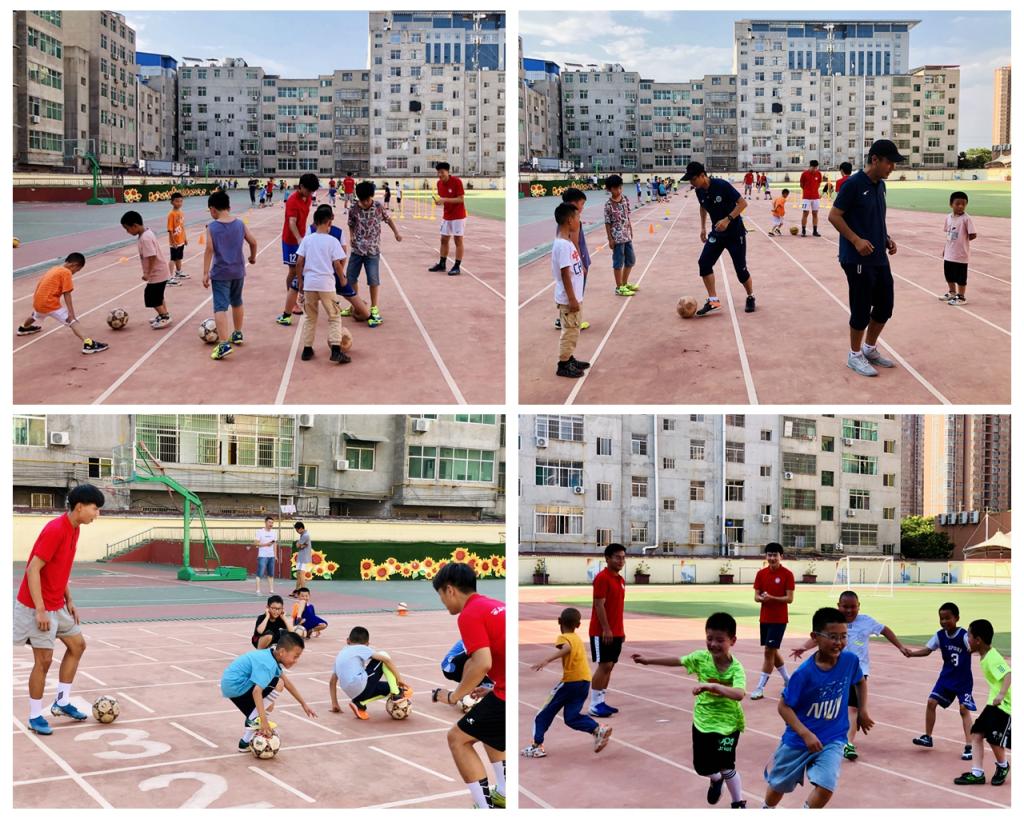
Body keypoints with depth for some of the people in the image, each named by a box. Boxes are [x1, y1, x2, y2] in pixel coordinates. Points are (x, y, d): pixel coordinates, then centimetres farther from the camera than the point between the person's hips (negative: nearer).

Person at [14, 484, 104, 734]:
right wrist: (40, 610, -24)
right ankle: (35, 717, 8)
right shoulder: (55, 530, -23)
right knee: (44, 659, -4)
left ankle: (61, 702, 23)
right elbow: (33, 569, -24)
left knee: (77, 645, 14)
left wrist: (69, 601, 13)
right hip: (38, 607, -10)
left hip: (57, 606, 10)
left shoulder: (75, 529, 6)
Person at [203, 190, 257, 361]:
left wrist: (205, 273, -13)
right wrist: (253, 257, 24)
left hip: (220, 273, -5)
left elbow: (209, 250, -16)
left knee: (220, 307, -8)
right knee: (237, 302, 24)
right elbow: (253, 242, 4)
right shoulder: (240, 223, 0)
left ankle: (224, 344, -19)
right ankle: (237, 335, 39)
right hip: (238, 271, 5)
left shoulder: (212, 227, -11)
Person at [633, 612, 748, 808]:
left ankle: (739, 803, 19)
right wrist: (648, 660, 11)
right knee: (702, 767, 15)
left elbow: (739, 694, -42)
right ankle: (716, 780, 50)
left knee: (726, 767, -6)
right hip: (703, 721, 4)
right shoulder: (701, 657, -11)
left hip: (727, 724, -4)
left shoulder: (736, 668, -24)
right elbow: (677, 661, 5)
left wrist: (712, 685, -54)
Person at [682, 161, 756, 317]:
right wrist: (703, 227, 16)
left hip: (735, 233, -6)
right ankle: (713, 301, -5)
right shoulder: (699, 192, -4)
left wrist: (728, 219, -31)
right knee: (704, 263, -11)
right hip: (717, 233, 6)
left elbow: (742, 203, -21)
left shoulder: (722, 185, -23)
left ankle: (751, 298, 25)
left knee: (740, 269, 0)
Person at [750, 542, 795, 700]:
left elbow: (789, 598, -12)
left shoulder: (787, 574, -9)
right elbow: (756, 597, 4)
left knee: (769, 651, -8)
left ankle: (760, 688, -4)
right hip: (765, 618, 5)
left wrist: (772, 598, -25)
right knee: (773, 651, 15)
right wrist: (762, 598, -19)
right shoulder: (761, 574, 4)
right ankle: (787, 679, 35)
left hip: (779, 619, -5)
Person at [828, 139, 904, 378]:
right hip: (858, 259, -8)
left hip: (879, 258, 8)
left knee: (885, 305, 12)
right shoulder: (853, 184, -14)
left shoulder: (880, 185, 10)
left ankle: (870, 348, 30)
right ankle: (855, 355, 15)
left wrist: (887, 238, 7)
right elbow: (834, 216, -13)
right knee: (862, 309, -1)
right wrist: (856, 240, -20)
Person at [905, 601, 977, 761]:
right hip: (946, 677, 5)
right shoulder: (940, 635, -6)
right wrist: (911, 653, -20)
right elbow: (927, 650, -3)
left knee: (964, 709, -10)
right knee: (931, 702, 2)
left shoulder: (964, 635, -21)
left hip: (963, 680, -5)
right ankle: (927, 737, 17)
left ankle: (969, 747, -5)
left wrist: (973, 646, -59)